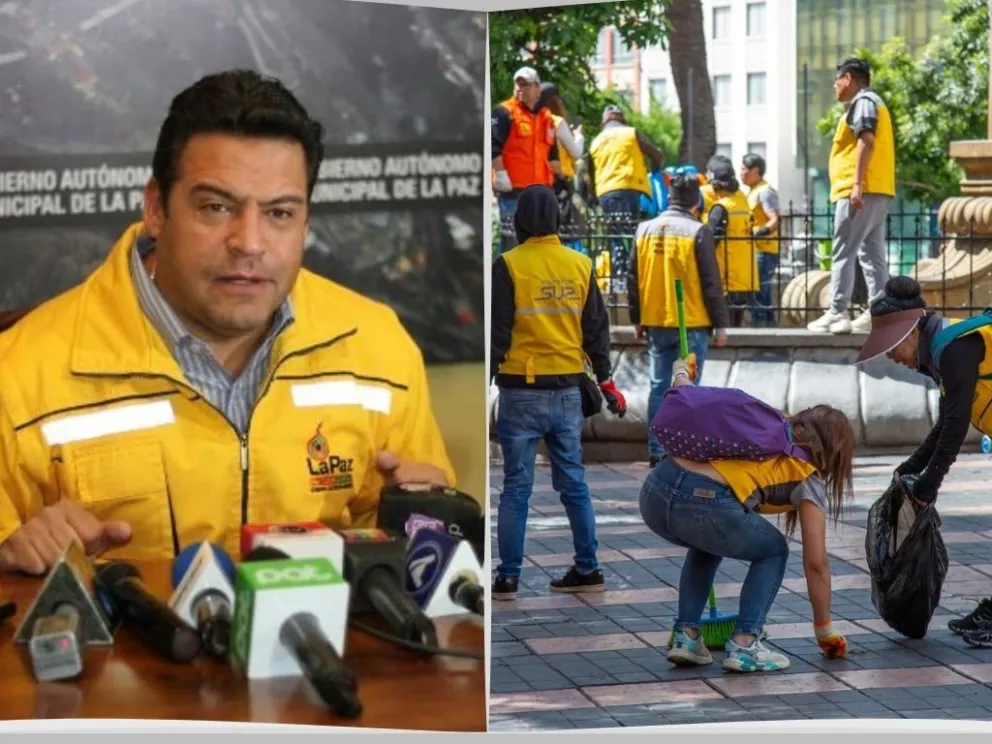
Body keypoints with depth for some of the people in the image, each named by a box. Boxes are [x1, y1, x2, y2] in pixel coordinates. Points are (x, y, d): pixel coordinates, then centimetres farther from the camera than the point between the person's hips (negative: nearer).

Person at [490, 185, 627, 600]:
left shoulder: (508, 266, -10)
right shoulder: (580, 265, 5)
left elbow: (497, 331, -9)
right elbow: (596, 329, 10)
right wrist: (605, 379, 19)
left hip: (521, 390, -4)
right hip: (568, 389, 4)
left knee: (516, 486, 1)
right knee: (573, 481, 13)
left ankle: (507, 577, 4)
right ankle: (587, 569, 16)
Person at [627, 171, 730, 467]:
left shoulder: (645, 229, 4)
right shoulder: (697, 232, -10)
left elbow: (633, 278, 9)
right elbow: (711, 282, -9)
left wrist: (637, 319, 18)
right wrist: (720, 323, -2)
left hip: (655, 323, 4)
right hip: (691, 323, -4)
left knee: (658, 387, 10)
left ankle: (656, 452, 11)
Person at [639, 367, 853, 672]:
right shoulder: (808, 479, 16)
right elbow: (816, 564, 15)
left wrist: (681, 373, 60)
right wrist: (824, 630, 26)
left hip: (654, 490, 6)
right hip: (704, 505, -6)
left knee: (707, 542, 38)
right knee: (773, 551, 24)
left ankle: (686, 636, 26)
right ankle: (744, 645, 11)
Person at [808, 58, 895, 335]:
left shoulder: (863, 101, -6)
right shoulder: (873, 103, 25)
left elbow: (866, 141, -18)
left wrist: (857, 184, -25)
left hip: (861, 191, -10)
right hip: (879, 191, 10)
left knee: (842, 253, -10)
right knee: (872, 255, 7)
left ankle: (837, 314, -13)